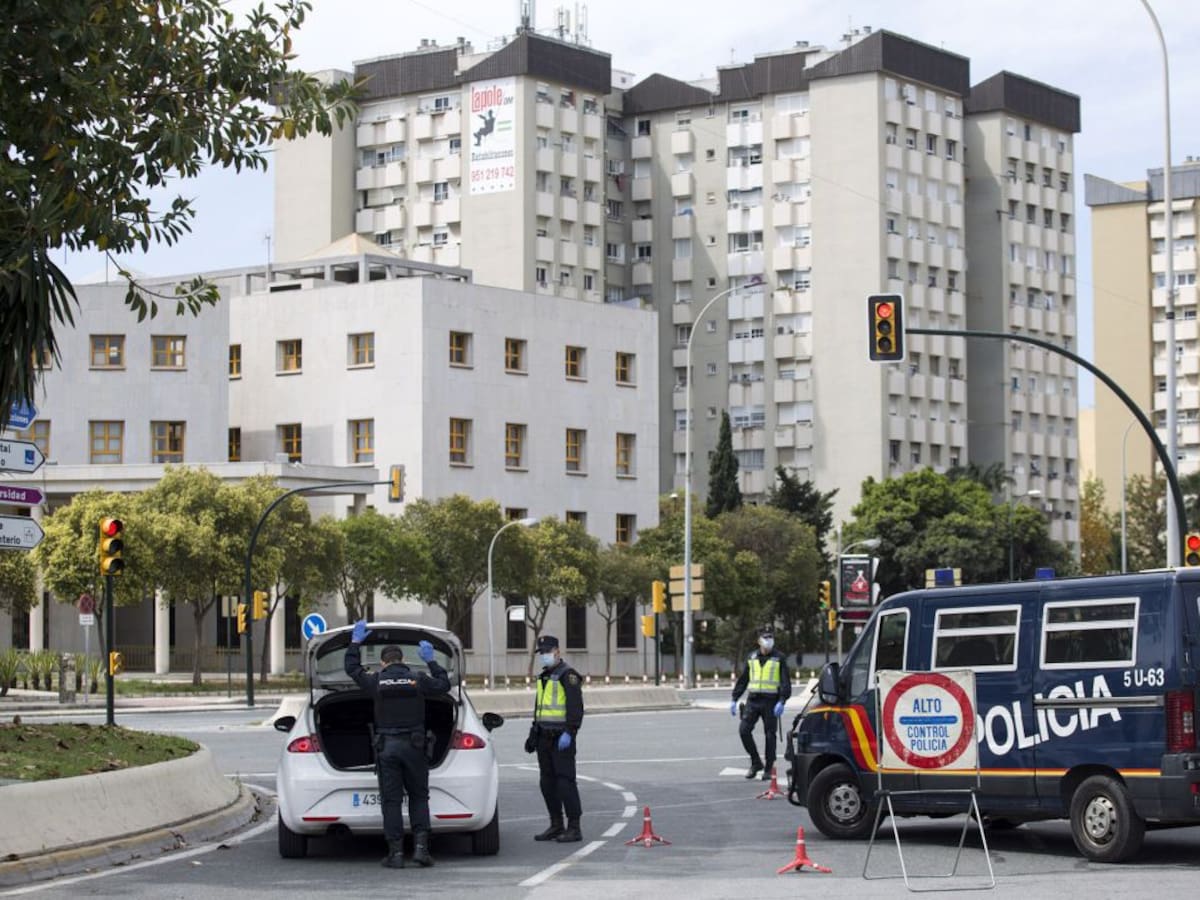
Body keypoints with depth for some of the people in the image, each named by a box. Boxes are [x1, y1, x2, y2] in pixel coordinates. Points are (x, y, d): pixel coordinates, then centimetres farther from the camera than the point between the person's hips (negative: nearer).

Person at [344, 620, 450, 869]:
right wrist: (431, 662, 24)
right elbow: (443, 685, 14)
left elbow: (352, 669, 14)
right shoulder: (418, 680, -1)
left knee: (391, 800, 2)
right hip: (414, 745, 1)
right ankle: (420, 846, -3)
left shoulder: (376, 681, -2)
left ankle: (396, 852, -2)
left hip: (386, 746, -1)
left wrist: (355, 643, 25)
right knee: (418, 797, 10)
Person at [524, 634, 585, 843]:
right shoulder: (544, 677, 19)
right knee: (547, 782, 10)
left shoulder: (568, 675, -9)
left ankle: (574, 828, -8)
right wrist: (533, 734, 25)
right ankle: (556, 825, 17)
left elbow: (576, 706, -16)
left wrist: (569, 732, -23)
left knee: (565, 781, -10)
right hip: (545, 737, 9)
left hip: (561, 737, -9)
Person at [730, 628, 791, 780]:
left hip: (771, 701, -3)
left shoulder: (779, 659, 1)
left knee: (770, 735, 0)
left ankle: (768, 769, 9)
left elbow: (786, 682, -4)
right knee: (744, 730, -7)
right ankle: (756, 763, 8)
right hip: (753, 700, 4)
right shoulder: (752, 658, 12)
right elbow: (742, 680, 18)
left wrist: (781, 701, -16)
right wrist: (734, 699, 11)